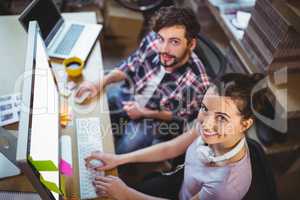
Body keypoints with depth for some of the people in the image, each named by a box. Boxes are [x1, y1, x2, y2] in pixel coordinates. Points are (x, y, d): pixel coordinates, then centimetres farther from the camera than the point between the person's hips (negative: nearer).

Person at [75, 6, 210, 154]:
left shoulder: (196, 83, -34)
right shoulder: (152, 40, -23)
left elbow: (181, 118, -15)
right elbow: (129, 66, -3)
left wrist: (144, 113, -17)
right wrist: (101, 83, -15)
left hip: (154, 120, -4)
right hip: (127, 96, 4)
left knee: (123, 149, -17)